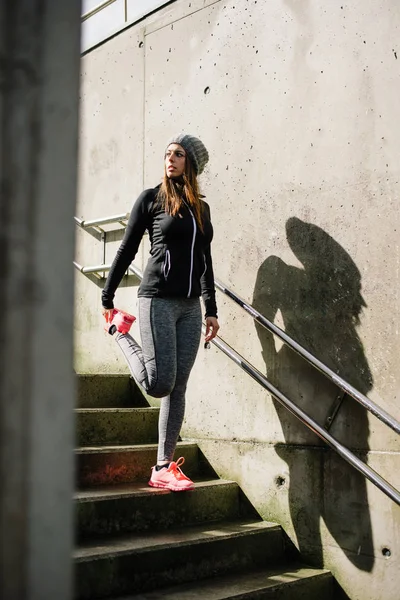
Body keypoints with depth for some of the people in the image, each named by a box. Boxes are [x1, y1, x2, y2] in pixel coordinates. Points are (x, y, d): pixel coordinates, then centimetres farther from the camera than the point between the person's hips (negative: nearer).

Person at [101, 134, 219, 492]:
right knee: (159, 383, -12)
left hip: (190, 305, 5)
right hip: (158, 299, -5)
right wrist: (107, 298, 2)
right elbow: (127, 250, 2)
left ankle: (164, 468, 10)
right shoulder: (151, 199, 2)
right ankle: (119, 331, 15)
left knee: (178, 388, 3)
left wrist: (211, 309, 14)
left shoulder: (201, 208, 14)